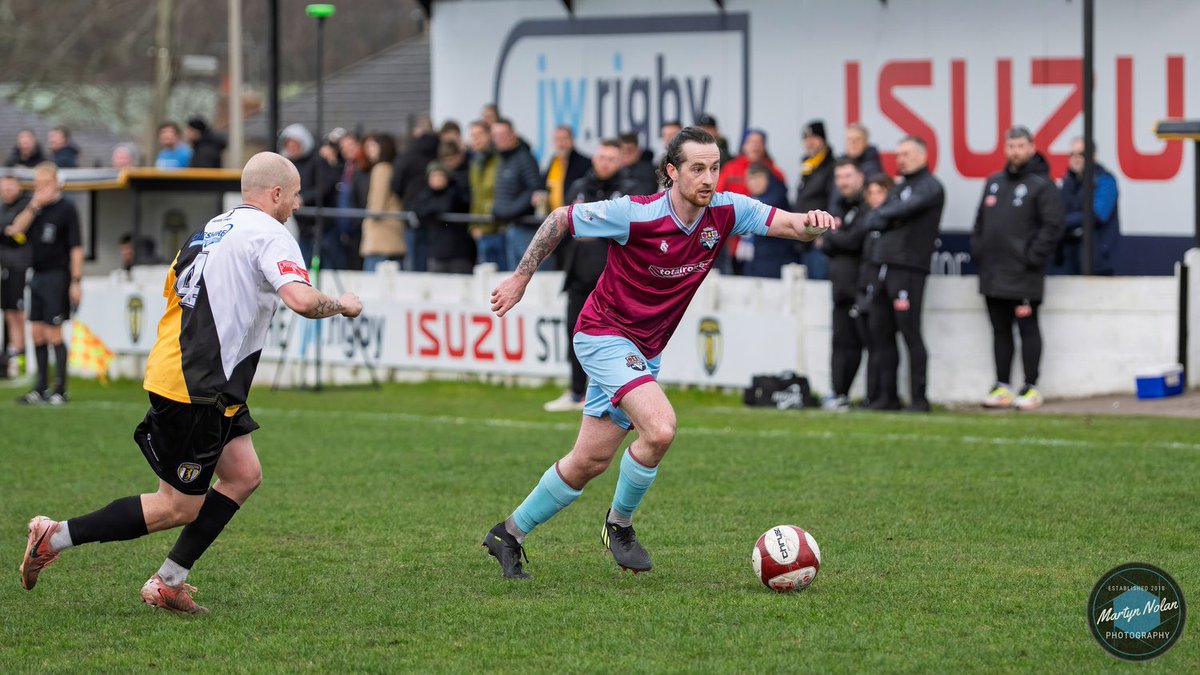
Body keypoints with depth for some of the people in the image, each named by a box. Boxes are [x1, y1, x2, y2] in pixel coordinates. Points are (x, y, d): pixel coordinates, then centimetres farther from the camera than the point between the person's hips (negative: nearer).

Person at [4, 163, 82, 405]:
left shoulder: (65, 208, -8)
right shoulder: (34, 205, 9)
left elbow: (76, 247, -10)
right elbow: (15, 230, -3)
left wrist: (76, 281, -14)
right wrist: (34, 206, -13)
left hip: (57, 277, -7)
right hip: (37, 276, 7)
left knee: (53, 334, -7)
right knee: (36, 333, 8)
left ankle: (60, 390, -1)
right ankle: (41, 389, 16)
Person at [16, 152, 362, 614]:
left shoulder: (212, 229, 15)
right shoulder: (269, 235, -13)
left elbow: (173, 287, 26)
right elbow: (300, 300, -26)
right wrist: (341, 305, -8)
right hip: (196, 389, -10)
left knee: (244, 475, 10)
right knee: (179, 507, -3)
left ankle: (168, 584, 10)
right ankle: (56, 536, 0)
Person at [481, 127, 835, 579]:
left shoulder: (726, 211, -9)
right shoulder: (635, 215, -22)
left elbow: (789, 224, -13)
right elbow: (561, 219, -10)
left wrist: (811, 222, -36)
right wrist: (521, 277, -6)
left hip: (644, 351, 7)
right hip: (605, 335, -7)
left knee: (590, 461, 10)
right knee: (660, 427, -26)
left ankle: (509, 535, 26)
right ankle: (619, 524, -2)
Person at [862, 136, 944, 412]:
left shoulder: (930, 187, -1)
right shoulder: (899, 189, 24)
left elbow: (908, 209, -15)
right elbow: (872, 220, 15)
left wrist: (881, 215, 1)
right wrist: (885, 220, -7)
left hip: (908, 267, -8)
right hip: (883, 267, 8)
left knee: (910, 332, -10)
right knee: (880, 332, 7)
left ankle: (918, 398, -8)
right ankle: (888, 396, 12)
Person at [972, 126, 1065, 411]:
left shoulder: (1041, 185, -5)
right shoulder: (994, 183, 17)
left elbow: (1052, 226, -12)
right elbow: (980, 222, 23)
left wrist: (1034, 257, -16)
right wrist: (977, 250, 10)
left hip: (1023, 275, -7)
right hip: (992, 273, 7)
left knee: (1028, 328, -3)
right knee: (1000, 330, 10)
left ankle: (1031, 388, 1)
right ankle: (1002, 388, 15)